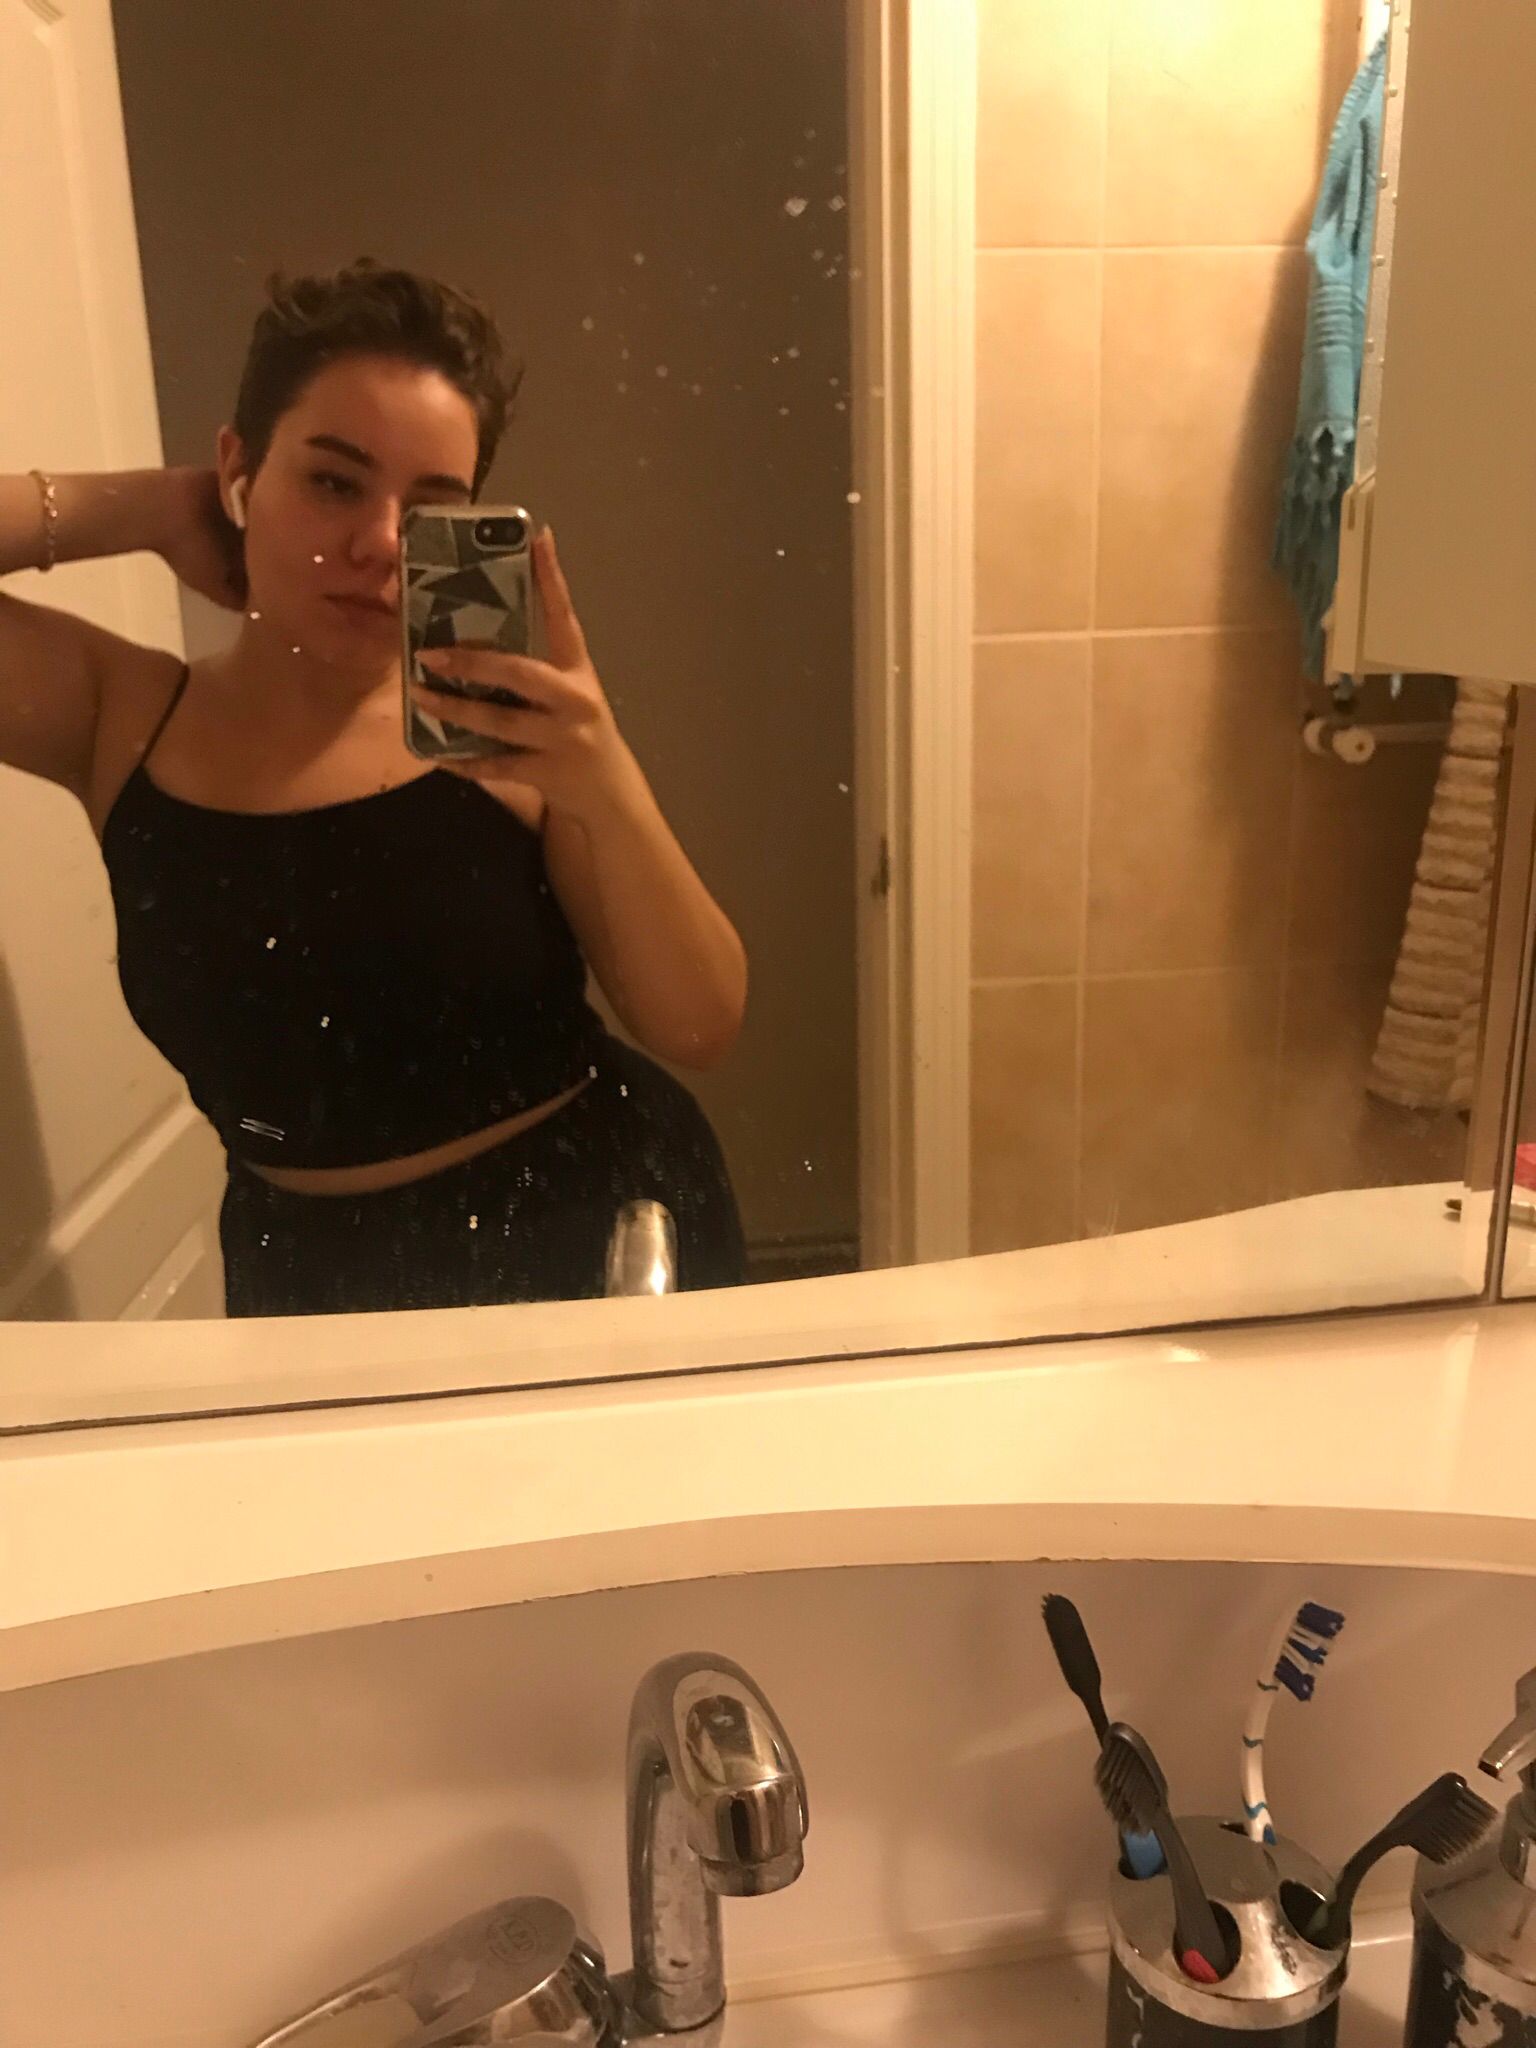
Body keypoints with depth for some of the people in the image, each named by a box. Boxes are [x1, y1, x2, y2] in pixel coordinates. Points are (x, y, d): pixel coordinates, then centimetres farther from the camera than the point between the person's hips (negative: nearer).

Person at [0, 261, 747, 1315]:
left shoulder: (513, 728, -14)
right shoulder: (122, 720, -9)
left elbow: (703, 1028, -15)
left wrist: (610, 791, -30)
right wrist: (145, 510, -16)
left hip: (601, 1227, -1)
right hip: (313, 1271, 2)